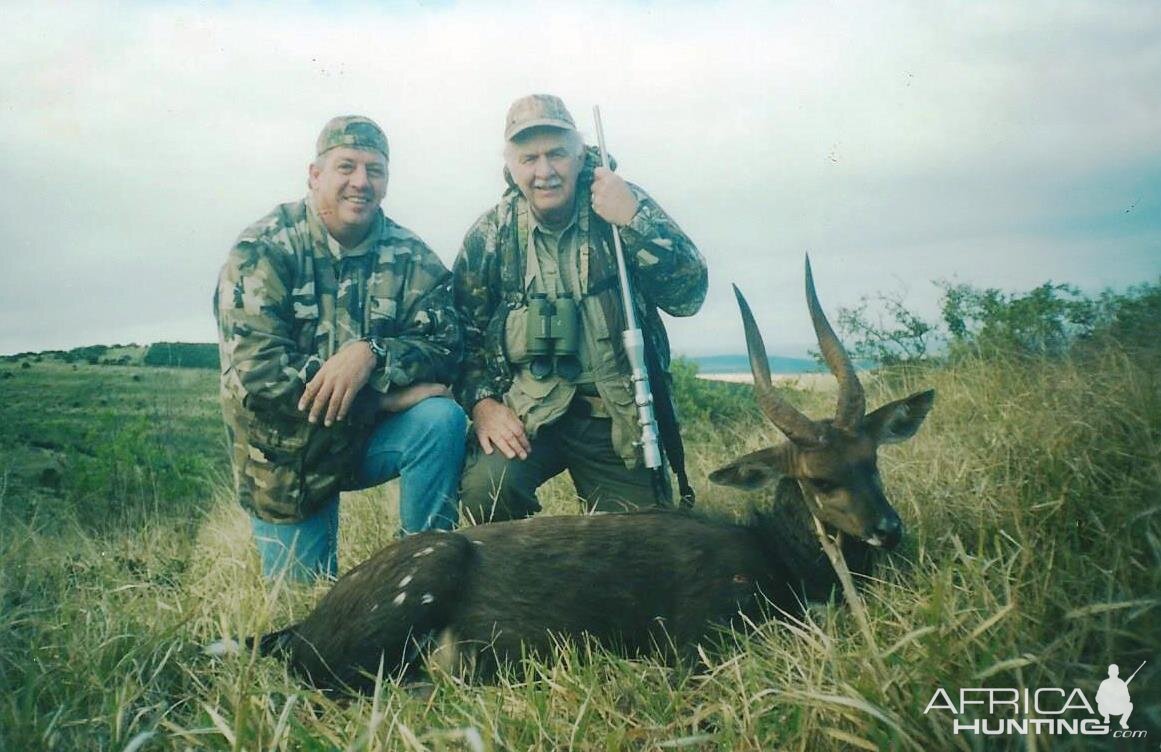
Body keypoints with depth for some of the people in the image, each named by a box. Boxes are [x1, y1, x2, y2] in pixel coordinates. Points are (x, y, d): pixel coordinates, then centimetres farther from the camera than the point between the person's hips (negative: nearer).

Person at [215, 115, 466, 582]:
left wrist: (372, 354, -33)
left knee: (442, 419, -27)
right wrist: (394, 392, -25)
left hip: (373, 437, 2)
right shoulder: (263, 251, -14)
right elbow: (256, 372, -24)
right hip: (286, 458, -2)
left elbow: (446, 346, -12)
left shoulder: (411, 258, -5)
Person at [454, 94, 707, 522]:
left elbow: (688, 295, -12)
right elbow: (464, 333, 6)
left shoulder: (624, 205, -2)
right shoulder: (491, 234, 1)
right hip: (526, 410, 0)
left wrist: (635, 220, -22)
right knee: (485, 488, -27)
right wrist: (482, 403, -11)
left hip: (616, 413, 1)